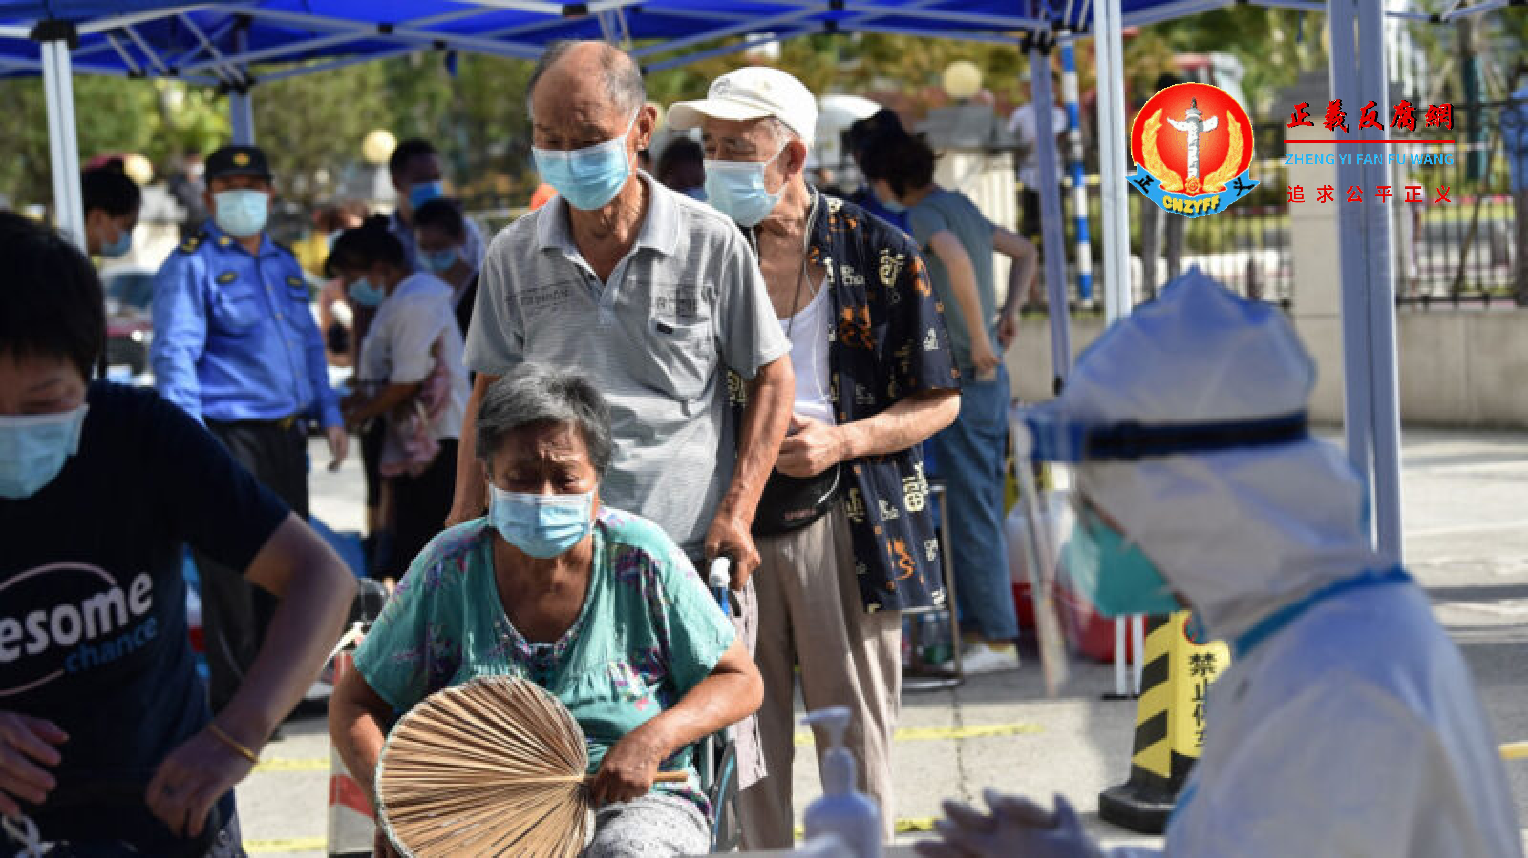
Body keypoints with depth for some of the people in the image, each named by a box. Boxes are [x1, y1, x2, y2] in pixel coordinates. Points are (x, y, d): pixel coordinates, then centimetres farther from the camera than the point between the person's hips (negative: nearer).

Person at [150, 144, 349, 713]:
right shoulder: (192, 264, -5)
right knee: (232, 579, -6)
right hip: (230, 437, -8)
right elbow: (175, 353, -13)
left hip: (286, 436, 8)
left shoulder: (284, 264, 18)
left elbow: (310, 343, 26)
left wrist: (329, 414, 17)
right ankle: (234, 706, 0)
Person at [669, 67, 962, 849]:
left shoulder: (876, 255, -2)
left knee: (856, 740, 2)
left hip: (845, 525, -3)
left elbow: (939, 401, 1)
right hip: (731, 527, 3)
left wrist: (841, 441, -14)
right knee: (749, 739, 8)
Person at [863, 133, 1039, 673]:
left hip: (961, 380, -9)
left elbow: (956, 258, -35)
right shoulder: (965, 209, 16)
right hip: (987, 380, 9)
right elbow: (1024, 252, 32)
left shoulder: (924, 216, -12)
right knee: (982, 511, 12)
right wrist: (1011, 311, 20)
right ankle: (986, 624, 16)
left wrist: (979, 338, -28)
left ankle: (996, 638, -4)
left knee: (971, 514, -6)